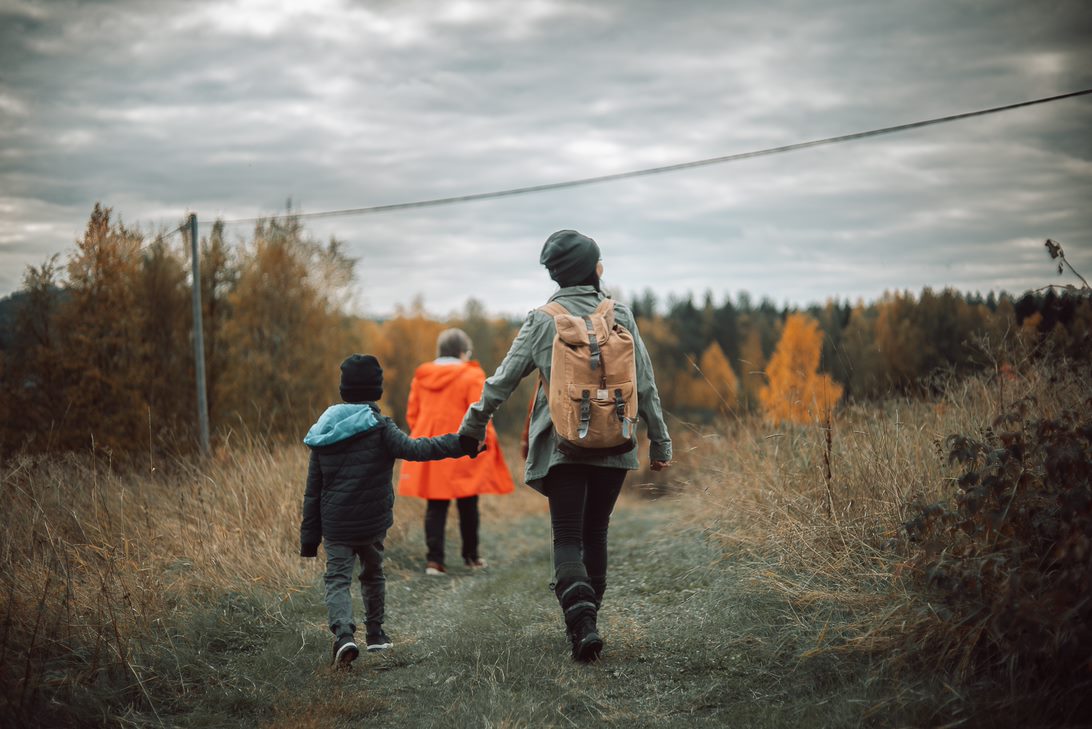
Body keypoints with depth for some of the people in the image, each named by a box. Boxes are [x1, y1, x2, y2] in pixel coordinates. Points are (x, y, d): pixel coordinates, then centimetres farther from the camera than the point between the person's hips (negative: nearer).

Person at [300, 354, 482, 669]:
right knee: (373, 574, 21)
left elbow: (313, 489, 7)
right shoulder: (379, 427, -9)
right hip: (372, 522, -1)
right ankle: (375, 632, 30)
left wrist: (309, 534, 11)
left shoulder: (323, 431, 5)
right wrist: (459, 444, -29)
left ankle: (343, 634, -24)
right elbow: (413, 449, -27)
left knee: (338, 578, -1)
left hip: (335, 524, 1)